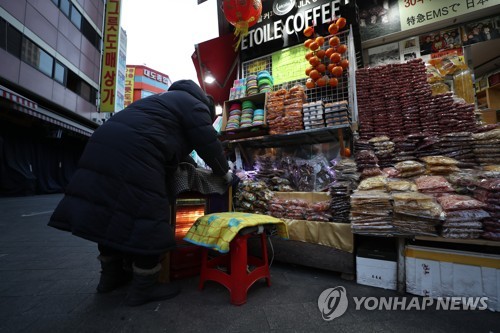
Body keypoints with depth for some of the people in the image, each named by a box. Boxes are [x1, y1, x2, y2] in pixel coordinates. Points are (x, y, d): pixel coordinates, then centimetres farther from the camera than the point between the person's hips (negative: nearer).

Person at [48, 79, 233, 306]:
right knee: (147, 220, -3)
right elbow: (208, 144, -1)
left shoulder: (171, 99, 34)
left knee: (113, 213, 16)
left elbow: (175, 145, 32)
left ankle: (111, 275, 31)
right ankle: (143, 288, 10)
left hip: (106, 145, 11)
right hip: (134, 154, -11)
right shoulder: (195, 105, 6)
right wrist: (224, 173, 14)